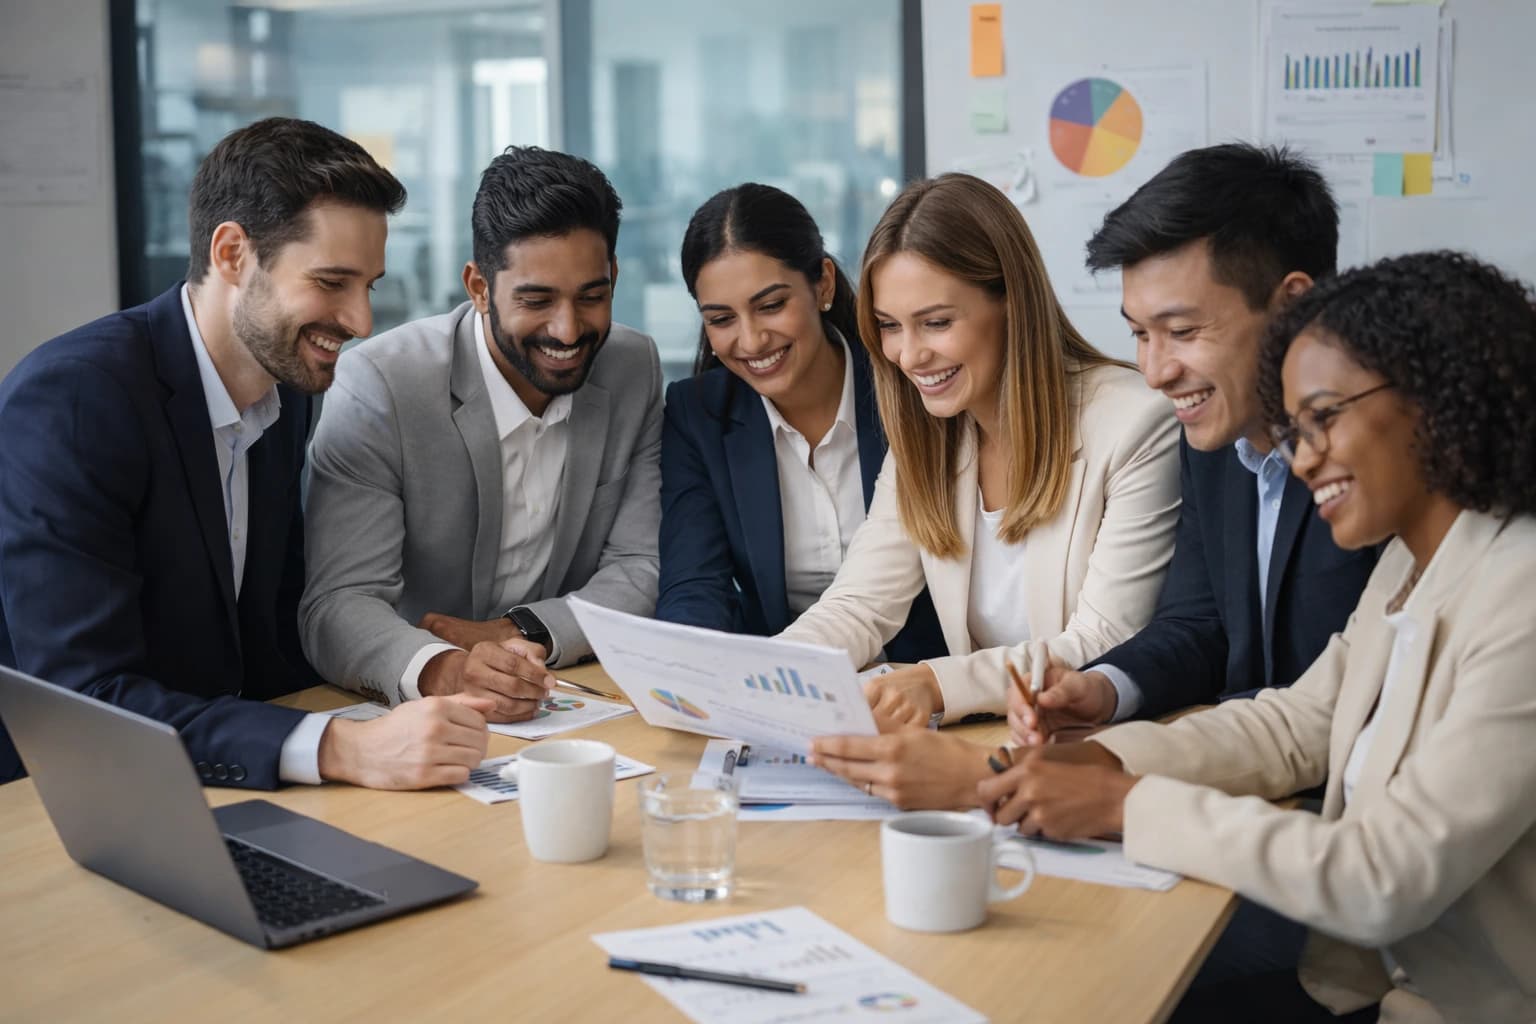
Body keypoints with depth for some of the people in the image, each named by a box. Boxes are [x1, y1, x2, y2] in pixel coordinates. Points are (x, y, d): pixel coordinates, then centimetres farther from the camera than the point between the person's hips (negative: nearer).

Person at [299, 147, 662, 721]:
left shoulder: (635, 369, 0)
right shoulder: (377, 386, -13)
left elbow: (641, 571, 0)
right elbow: (338, 604, -18)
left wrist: (520, 632, -17)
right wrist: (439, 672, -38)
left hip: (575, 707, 3)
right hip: (413, 718, -3)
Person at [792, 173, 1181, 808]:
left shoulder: (1135, 427, -14)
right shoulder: (924, 436, 7)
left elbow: (1108, 651, -17)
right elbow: (859, 607, 5)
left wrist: (940, 684, -32)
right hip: (983, 749, 6)